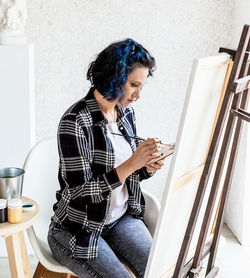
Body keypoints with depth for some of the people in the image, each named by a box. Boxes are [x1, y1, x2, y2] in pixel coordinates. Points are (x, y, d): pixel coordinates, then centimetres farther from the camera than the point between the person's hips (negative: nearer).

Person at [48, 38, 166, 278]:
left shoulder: (126, 113, 3)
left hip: (122, 218, 6)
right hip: (78, 229, -6)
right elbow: (81, 191, -22)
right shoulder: (75, 122, -20)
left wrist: (147, 168, -9)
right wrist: (132, 164, -28)